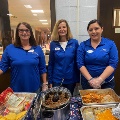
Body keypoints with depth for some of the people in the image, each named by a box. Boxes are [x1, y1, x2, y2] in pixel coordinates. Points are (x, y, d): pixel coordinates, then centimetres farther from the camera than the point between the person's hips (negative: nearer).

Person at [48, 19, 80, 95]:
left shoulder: (74, 42, -4)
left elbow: (77, 62, 0)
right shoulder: (53, 44, -2)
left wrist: (78, 79, 0)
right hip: (57, 80, 0)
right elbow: (51, 64, 2)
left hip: (71, 79, 0)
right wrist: (50, 81, 2)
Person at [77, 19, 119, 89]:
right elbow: (80, 64, -7)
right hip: (87, 82, 1)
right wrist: (90, 79, -19)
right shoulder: (83, 45, -1)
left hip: (107, 83, 0)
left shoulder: (110, 44, -3)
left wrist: (100, 79, -20)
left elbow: (113, 63, -11)